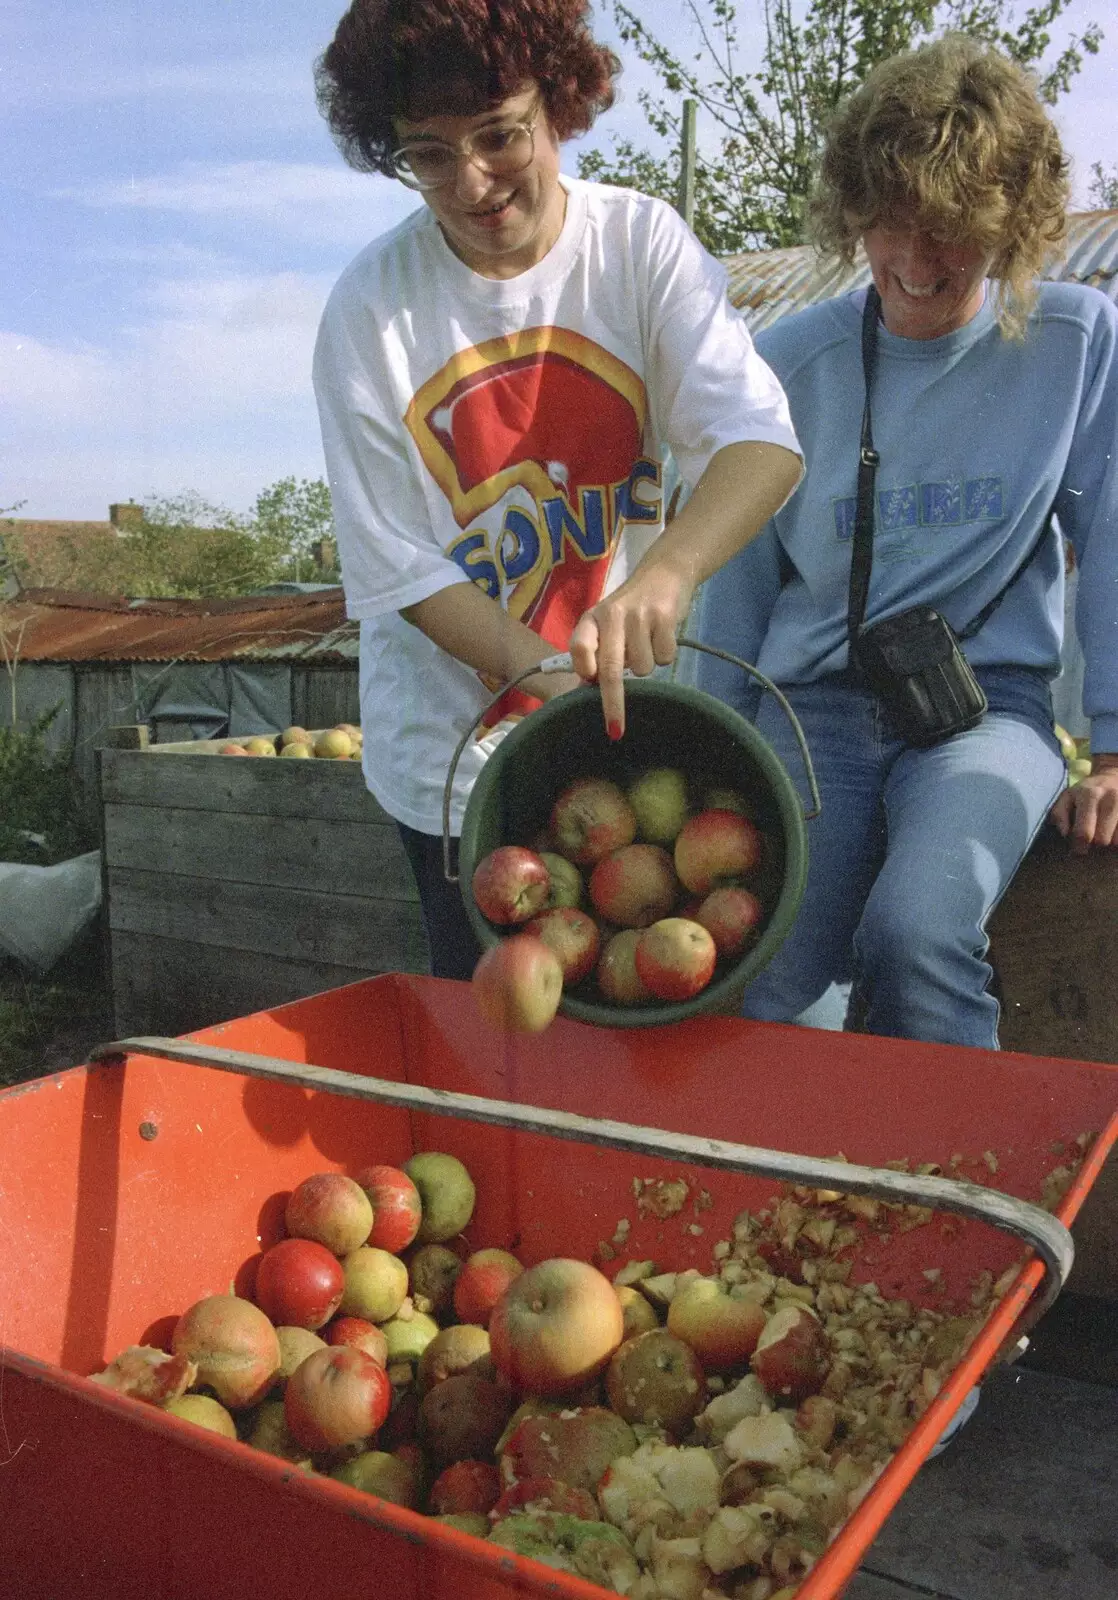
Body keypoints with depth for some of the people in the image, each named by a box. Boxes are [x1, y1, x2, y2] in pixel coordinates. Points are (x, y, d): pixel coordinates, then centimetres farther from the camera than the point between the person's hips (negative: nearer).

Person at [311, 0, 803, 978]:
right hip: (454, 744, -1)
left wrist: (666, 573, -40)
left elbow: (762, 438, -20)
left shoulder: (642, 245, -7)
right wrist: (542, 673, -26)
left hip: (622, 729, 2)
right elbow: (398, 568, -10)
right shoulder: (370, 308, -10)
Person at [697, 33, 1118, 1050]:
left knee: (913, 935, -31)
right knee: (751, 985, -21)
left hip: (988, 705, -1)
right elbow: (742, 576, 10)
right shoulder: (788, 363, 5)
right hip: (814, 702, 2)